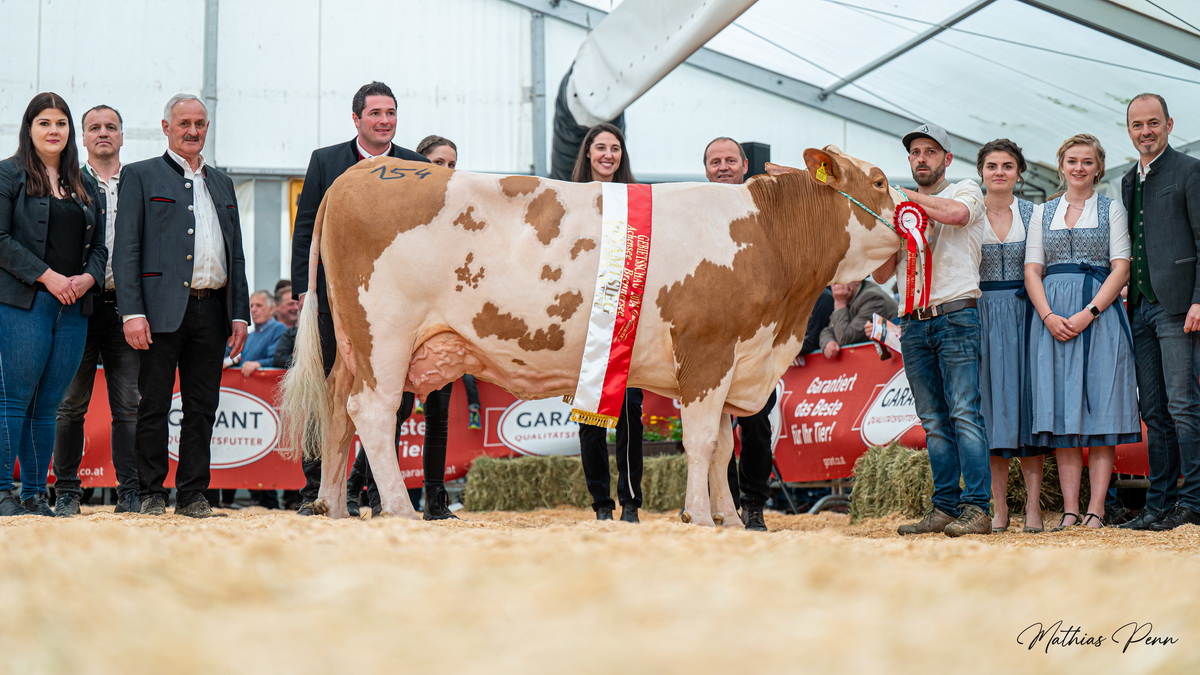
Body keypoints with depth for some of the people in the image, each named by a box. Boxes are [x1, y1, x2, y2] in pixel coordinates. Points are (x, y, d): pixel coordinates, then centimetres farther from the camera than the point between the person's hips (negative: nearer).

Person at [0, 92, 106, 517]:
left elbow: (99, 244, 18)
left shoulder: (84, 187, 19)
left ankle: (35, 494, 9)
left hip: (74, 307, 5)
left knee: (47, 406, 6)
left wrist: (88, 278, -3)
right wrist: (47, 276, -13)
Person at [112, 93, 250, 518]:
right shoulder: (140, 176, 4)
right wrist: (132, 312, -13)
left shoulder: (221, 183, 19)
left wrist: (240, 314, 10)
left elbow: (236, 254, 19)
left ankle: (192, 495, 12)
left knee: (203, 407, 6)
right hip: (163, 308, -4)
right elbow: (125, 249, -3)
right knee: (155, 406, 1)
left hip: (211, 309, 5)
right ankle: (152, 494, 8)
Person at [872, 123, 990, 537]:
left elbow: (955, 212, -19)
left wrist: (902, 194, -8)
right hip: (913, 324, 5)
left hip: (956, 316, -5)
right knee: (934, 421, 5)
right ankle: (945, 508, 7)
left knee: (964, 414, -12)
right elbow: (881, 274, 16)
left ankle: (977, 509, -15)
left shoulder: (967, 190, 7)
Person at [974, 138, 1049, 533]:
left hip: (1025, 315, 0)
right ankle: (998, 508, 1)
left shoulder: (1033, 215, 7)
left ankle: (1033, 504, -3)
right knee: (992, 401, -2)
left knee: (1026, 399, -4)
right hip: (981, 316, 0)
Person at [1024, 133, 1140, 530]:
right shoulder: (1043, 213, 15)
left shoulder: (1111, 210, 9)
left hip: (1099, 315, -2)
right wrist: (1049, 316, -9)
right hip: (1052, 316, 2)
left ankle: (1096, 510, -7)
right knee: (1060, 411, -2)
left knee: (1100, 409, -6)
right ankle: (1069, 511, -2)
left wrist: (1088, 314, -14)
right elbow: (1032, 270, 8)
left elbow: (1120, 269, -1)